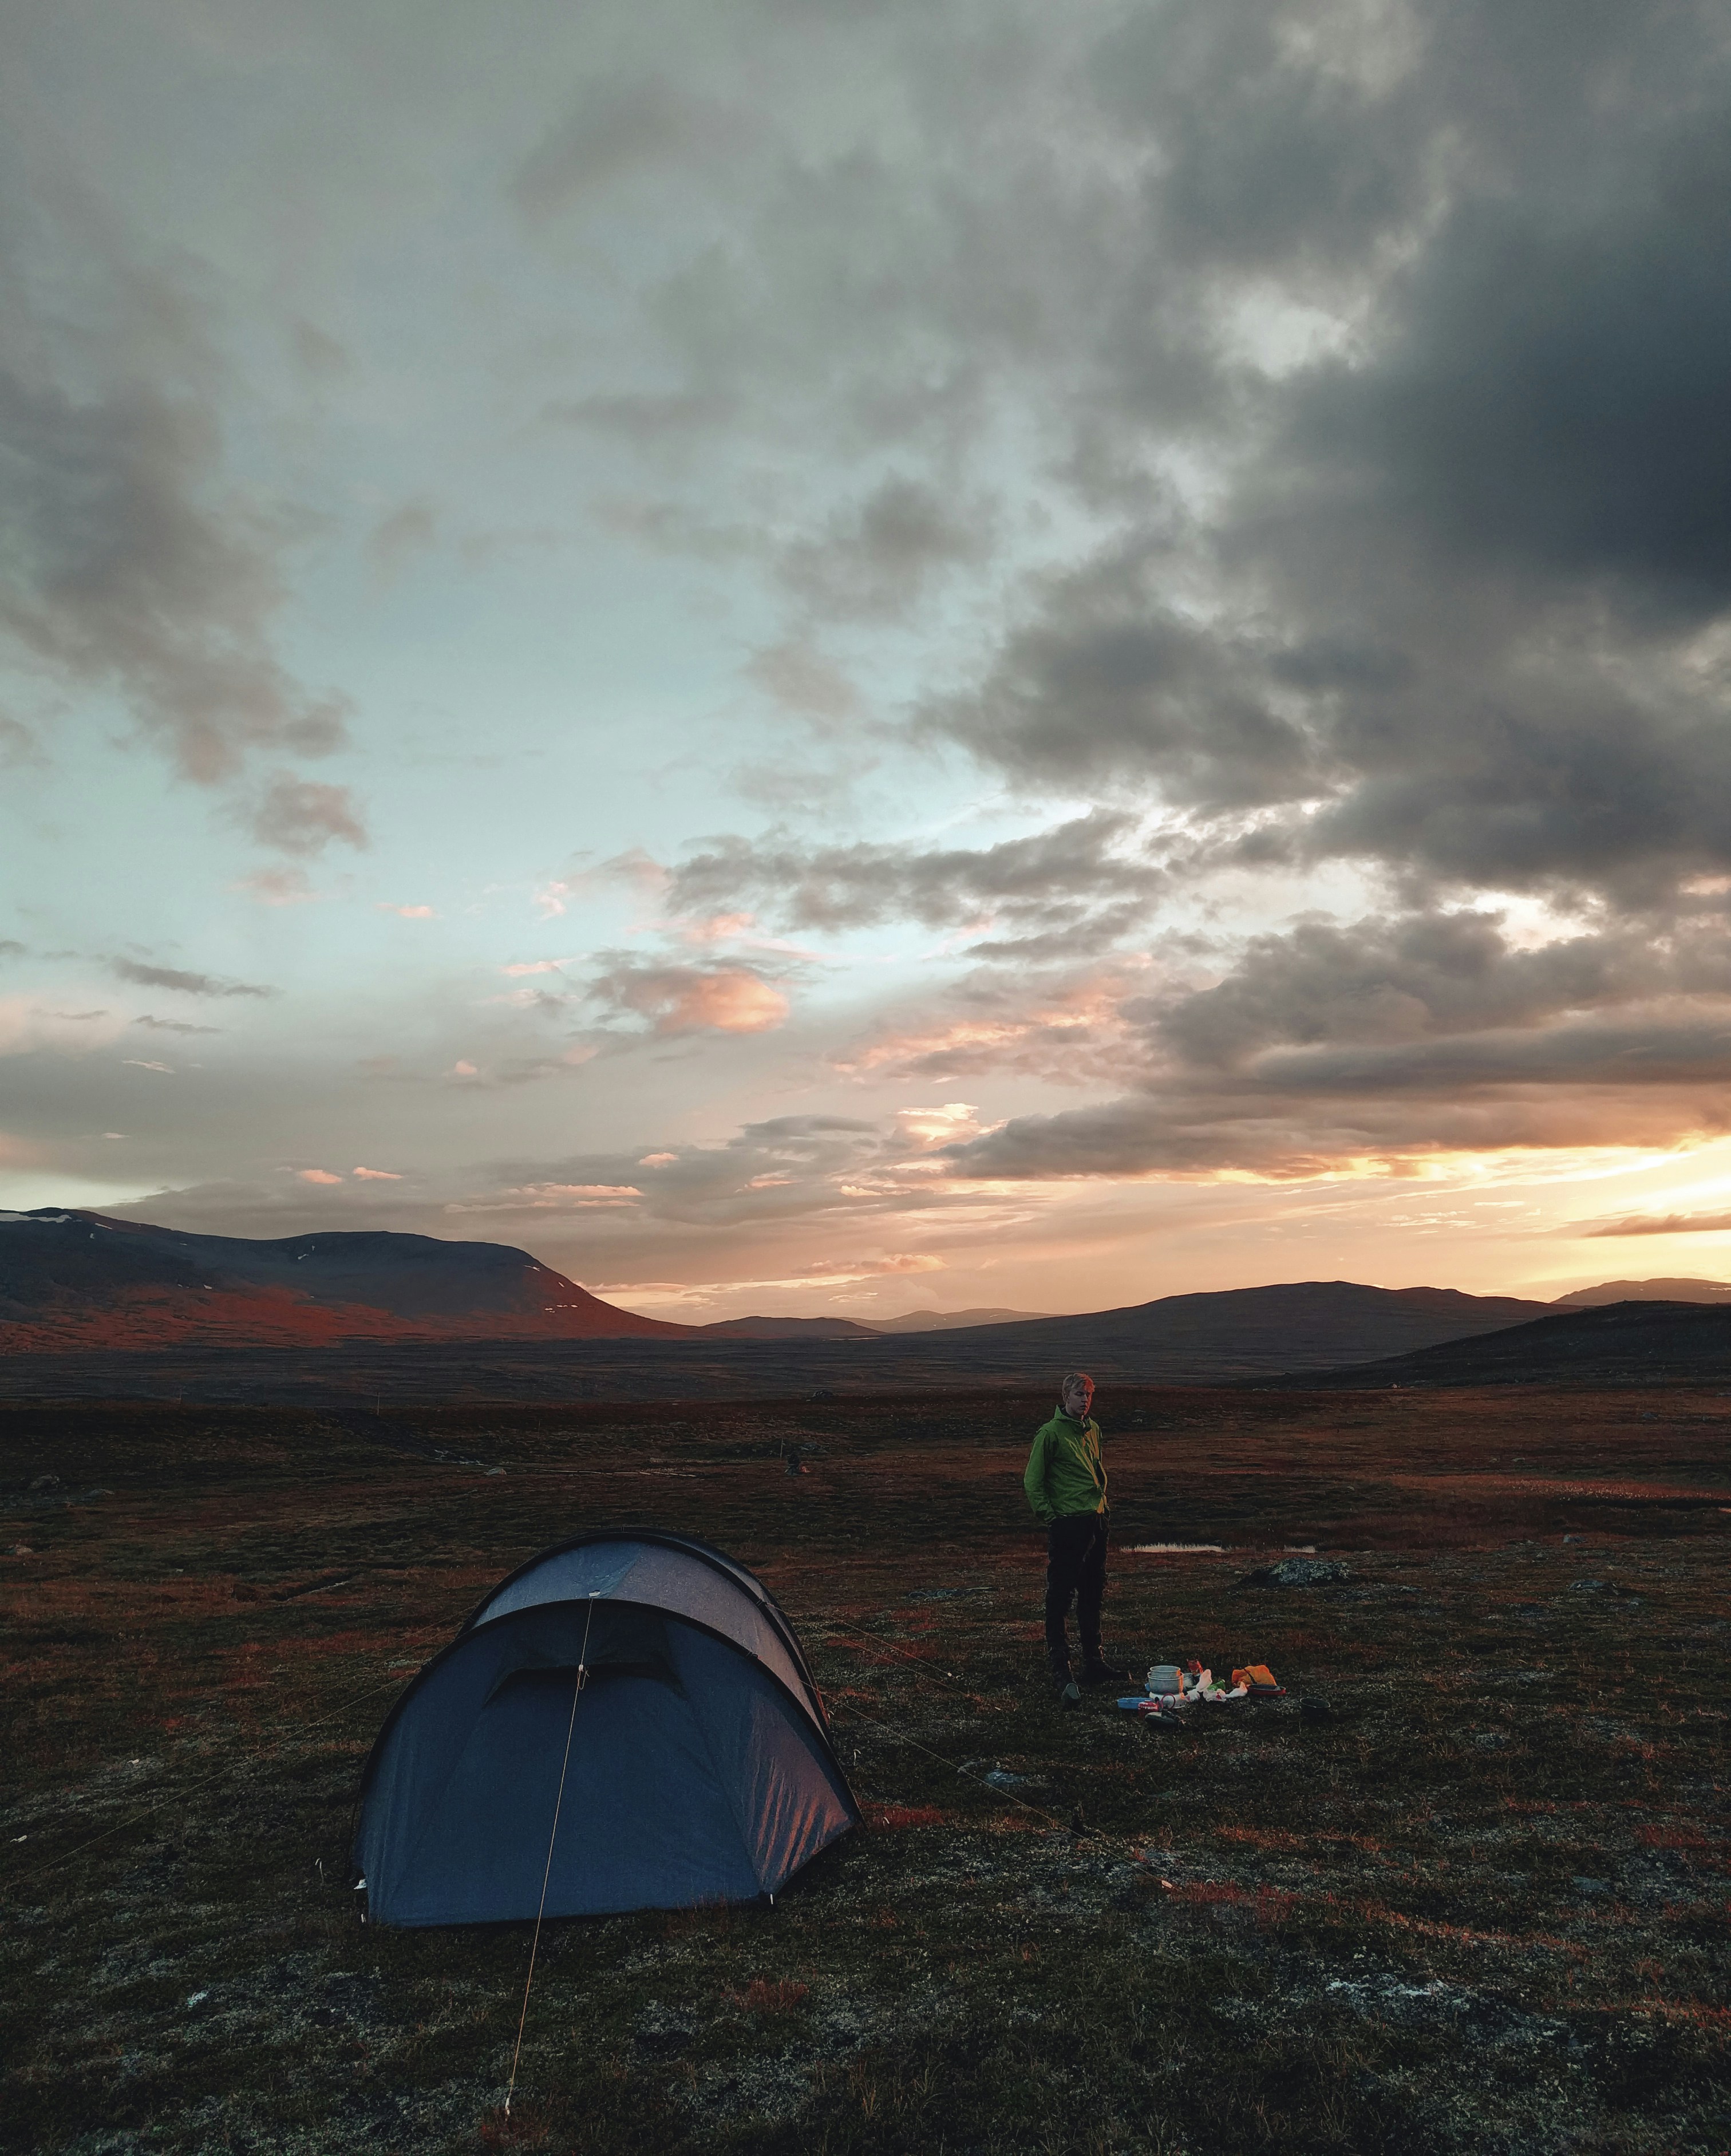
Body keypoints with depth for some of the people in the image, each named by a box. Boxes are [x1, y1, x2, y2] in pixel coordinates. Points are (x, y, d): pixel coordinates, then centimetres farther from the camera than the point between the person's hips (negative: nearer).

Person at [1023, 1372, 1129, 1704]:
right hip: (1067, 1525, -8)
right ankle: (1059, 1668, -1)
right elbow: (1032, 1481, -10)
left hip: (1096, 1523, 8)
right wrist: (1048, 1515, -13)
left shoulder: (1093, 1430, 12)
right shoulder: (1050, 1433, -11)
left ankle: (1094, 1663, 27)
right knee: (1060, 1598, -6)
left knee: (1093, 1596, 16)